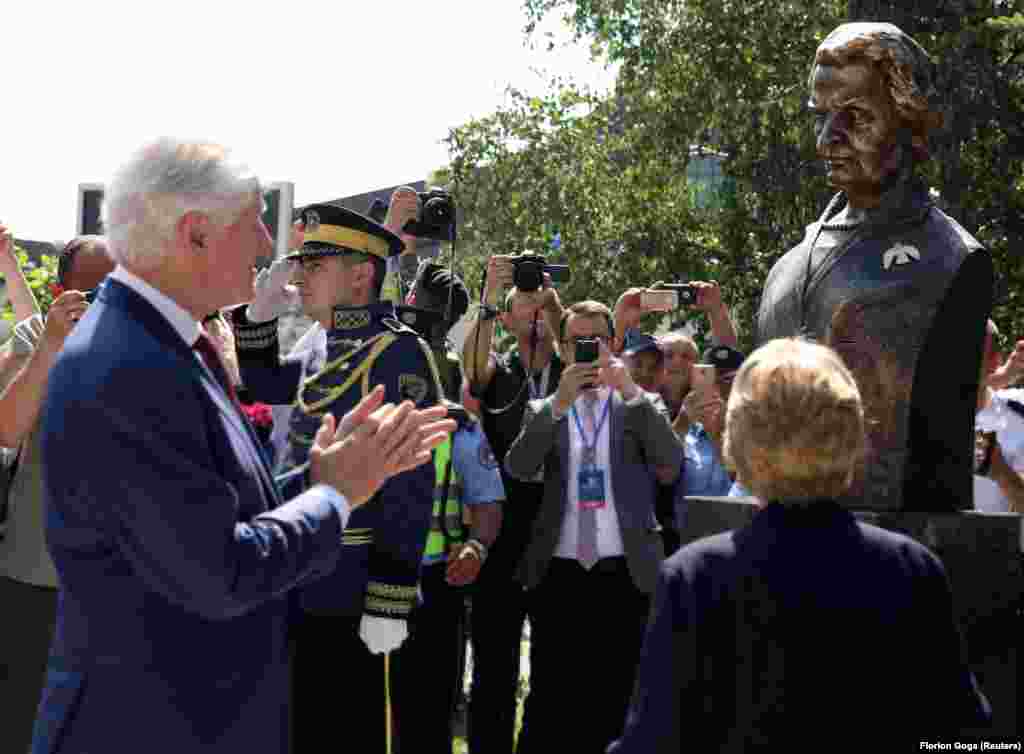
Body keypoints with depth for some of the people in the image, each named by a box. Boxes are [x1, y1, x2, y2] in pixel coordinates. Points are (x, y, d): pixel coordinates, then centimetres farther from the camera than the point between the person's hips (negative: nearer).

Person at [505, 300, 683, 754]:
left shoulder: (642, 406, 9)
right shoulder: (543, 411, 11)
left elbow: (671, 464, -8)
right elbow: (518, 468, -7)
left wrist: (631, 392, -17)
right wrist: (559, 402, -16)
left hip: (624, 574, 0)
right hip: (558, 573, 0)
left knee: (613, 702, 4)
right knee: (549, 701, 1)